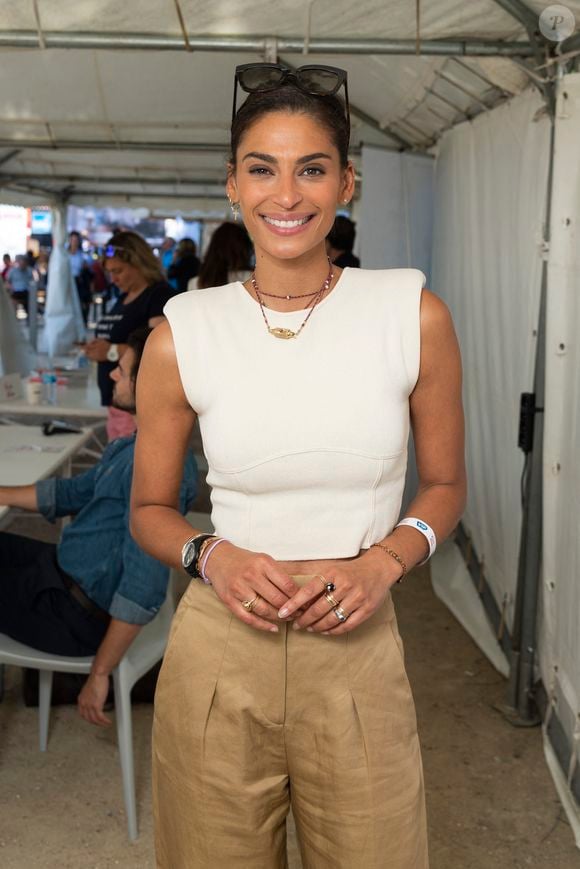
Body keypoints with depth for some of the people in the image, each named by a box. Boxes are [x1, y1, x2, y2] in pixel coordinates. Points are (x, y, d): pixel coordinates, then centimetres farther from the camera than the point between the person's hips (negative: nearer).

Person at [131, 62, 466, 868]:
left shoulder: (414, 315, -4)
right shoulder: (182, 334, -4)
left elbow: (444, 484, 6)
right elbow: (149, 509, 7)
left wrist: (383, 561, -12)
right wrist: (212, 557, -13)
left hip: (358, 653, 0)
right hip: (217, 656, 1)